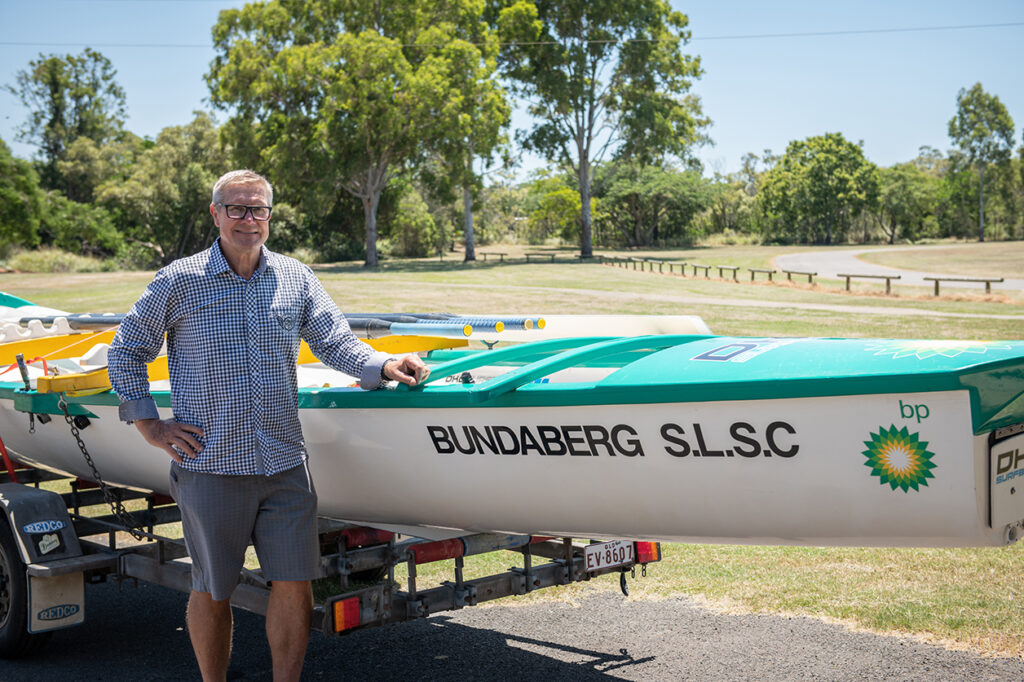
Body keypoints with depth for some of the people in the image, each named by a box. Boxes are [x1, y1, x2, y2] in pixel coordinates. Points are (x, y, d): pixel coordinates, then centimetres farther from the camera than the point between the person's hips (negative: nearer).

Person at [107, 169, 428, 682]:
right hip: (209, 466, -2)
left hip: (284, 465, 2)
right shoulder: (179, 282, -1)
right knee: (212, 590, 9)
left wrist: (384, 366, -15)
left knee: (294, 583, 3)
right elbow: (125, 354, 7)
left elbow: (337, 344, 4)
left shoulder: (296, 279, 6)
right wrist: (151, 428, 0)